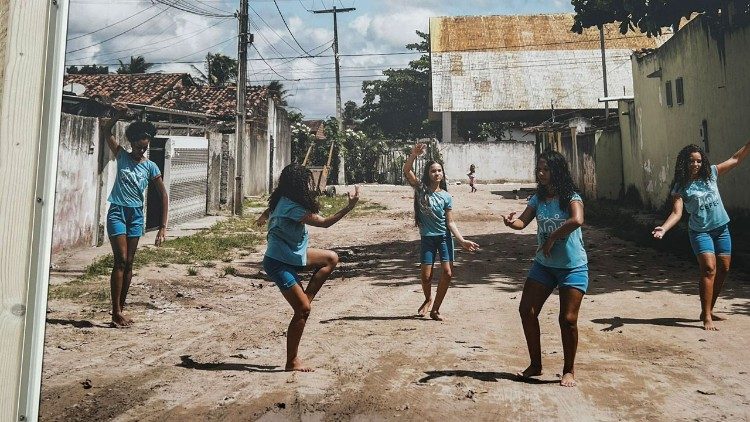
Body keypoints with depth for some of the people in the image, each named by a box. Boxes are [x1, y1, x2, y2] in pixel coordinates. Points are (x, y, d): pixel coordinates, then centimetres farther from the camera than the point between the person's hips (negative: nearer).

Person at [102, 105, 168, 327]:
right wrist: (118, 115, -25)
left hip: (136, 214, 2)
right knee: (120, 260, -10)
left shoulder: (151, 167, 1)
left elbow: (163, 195, -1)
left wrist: (163, 226, -7)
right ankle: (116, 312, -5)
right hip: (117, 211, -2)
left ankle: (120, 310, 17)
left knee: (128, 263, 7)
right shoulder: (122, 157, 1)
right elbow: (106, 131, -6)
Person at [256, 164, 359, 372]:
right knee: (302, 310, -7)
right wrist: (350, 206, -27)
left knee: (331, 258, 8)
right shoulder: (293, 208, -27)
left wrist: (262, 219, 46)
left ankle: (306, 298, 9)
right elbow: (324, 222, -25)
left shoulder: (284, 200, 1)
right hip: (279, 264, -10)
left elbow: (268, 212, 23)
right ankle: (292, 362, 6)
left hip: (292, 255, 10)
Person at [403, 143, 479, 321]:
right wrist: (414, 154, -31)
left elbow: (450, 222, -2)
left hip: (444, 236, 1)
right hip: (427, 237, -1)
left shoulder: (446, 197, -1)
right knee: (425, 275, -3)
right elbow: (406, 170, -16)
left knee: (447, 273, -7)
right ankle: (428, 299, 32)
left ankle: (435, 308, 10)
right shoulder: (421, 189, -3)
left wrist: (462, 240, -11)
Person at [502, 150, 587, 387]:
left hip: (572, 267, -6)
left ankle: (569, 370, 16)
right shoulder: (538, 199, 4)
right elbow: (523, 221, -7)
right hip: (543, 264, 6)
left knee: (568, 319, -5)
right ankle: (535, 365, 18)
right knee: (526, 311, 2)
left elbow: (577, 220, -32)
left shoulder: (571, 197, -13)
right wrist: (511, 222, -30)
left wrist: (552, 238, -24)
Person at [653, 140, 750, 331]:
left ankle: (708, 310, 21)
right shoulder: (680, 187, -8)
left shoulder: (711, 173, 3)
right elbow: (677, 213, -17)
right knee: (709, 268, -18)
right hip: (700, 231, -5)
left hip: (721, 228, 5)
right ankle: (706, 317, -16)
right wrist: (663, 228, -34)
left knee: (723, 269, 6)